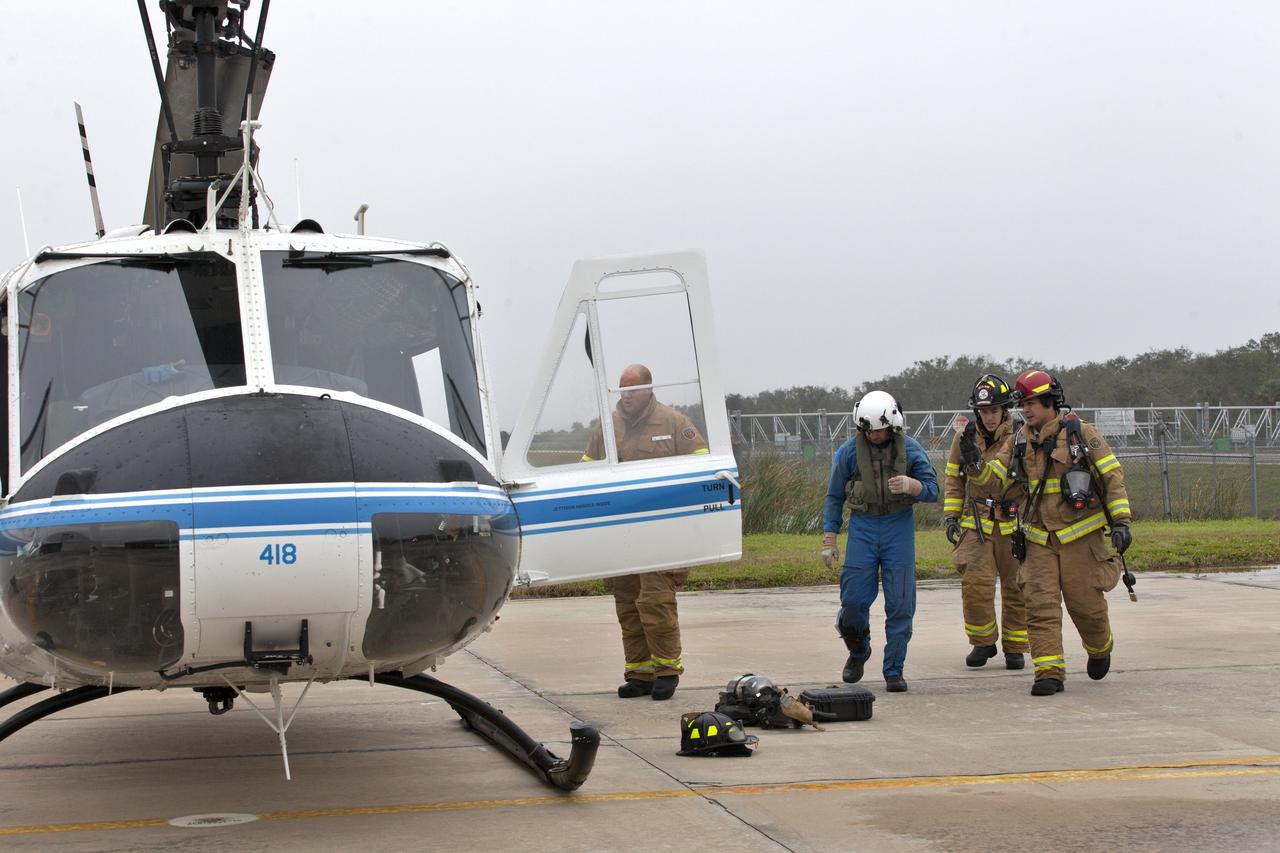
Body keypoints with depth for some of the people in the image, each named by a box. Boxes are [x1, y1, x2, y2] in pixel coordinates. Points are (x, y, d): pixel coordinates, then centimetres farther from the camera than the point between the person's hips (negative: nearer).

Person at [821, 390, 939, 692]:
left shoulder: (909, 449, -3)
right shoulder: (849, 451, -3)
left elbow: (932, 489, -2)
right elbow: (834, 497, 5)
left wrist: (910, 485, -24)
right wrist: (829, 541, 3)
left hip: (899, 526, 0)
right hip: (862, 526, 0)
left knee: (900, 604, -2)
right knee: (854, 600, -4)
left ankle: (894, 671, 9)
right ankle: (858, 651, 27)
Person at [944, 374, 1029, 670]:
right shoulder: (965, 436, 2)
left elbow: (1001, 482, -21)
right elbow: (953, 479, 13)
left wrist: (978, 465, -37)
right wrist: (951, 515, 6)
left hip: (1013, 524, -2)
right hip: (977, 523, 2)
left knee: (1016, 588, 6)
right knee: (974, 583, -10)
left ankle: (1014, 648, 19)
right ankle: (982, 643, 8)